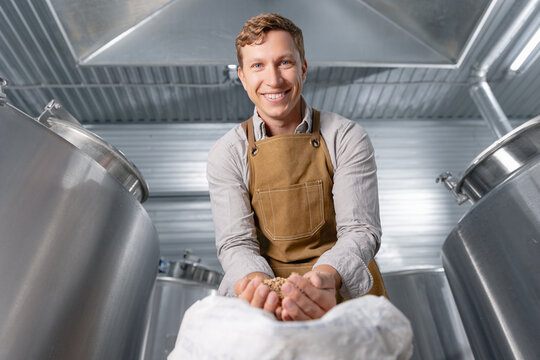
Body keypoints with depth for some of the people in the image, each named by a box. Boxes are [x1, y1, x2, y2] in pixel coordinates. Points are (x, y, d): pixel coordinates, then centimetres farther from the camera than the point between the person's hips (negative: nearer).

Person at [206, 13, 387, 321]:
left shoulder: (347, 138, -5)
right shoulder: (227, 154, -3)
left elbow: (360, 230, -10)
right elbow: (236, 243, -7)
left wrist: (326, 275, -30)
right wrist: (258, 282, -29)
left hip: (347, 286, 0)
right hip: (265, 294, 1)